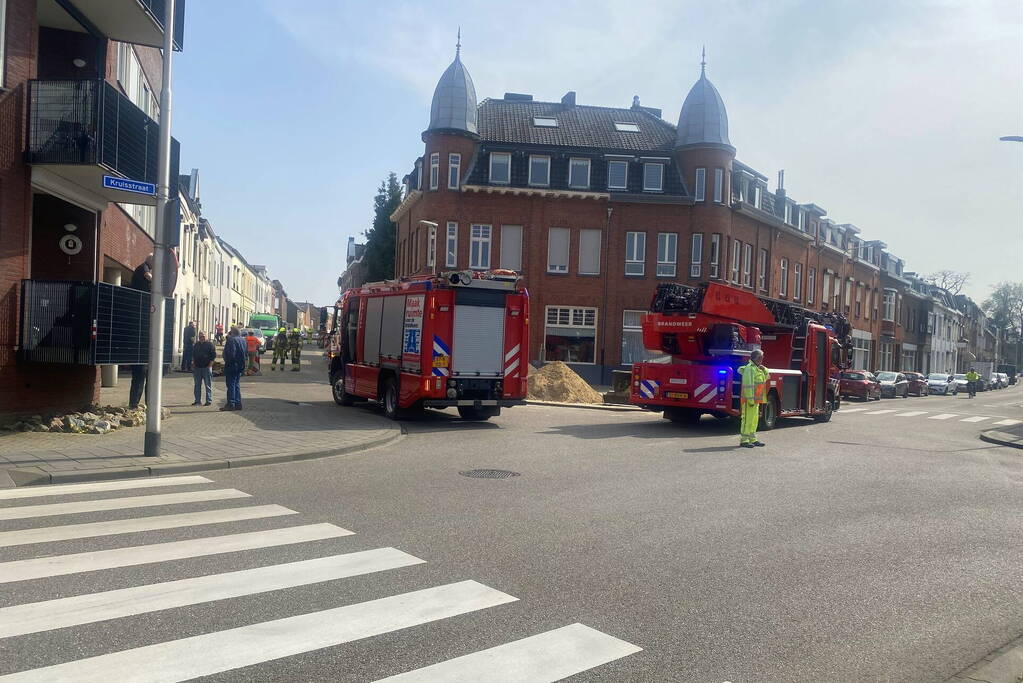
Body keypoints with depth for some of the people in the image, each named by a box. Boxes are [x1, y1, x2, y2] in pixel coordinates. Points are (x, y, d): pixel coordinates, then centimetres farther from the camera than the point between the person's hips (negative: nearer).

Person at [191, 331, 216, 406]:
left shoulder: (210, 344, -1)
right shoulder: (196, 344, 14)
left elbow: (214, 354, -4)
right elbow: (193, 354, 22)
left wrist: (210, 363, -10)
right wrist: (193, 362, 10)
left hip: (207, 367, -5)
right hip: (197, 367, 5)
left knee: (208, 385, -3)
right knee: (197, 385, 9)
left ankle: (209, 401, 0)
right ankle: (198, 401, 15)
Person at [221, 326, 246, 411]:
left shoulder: (232, 340, -16)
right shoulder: (243, 340, 10)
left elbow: (231, 354, -22)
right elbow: (246, 353, 16)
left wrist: (227, 360, -8)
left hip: (232, 366, -8)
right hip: (240, 366, 8)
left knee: (231, 385, -4)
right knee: (237, 385, 15)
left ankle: (231, 404, -4)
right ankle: (238, 403, 16)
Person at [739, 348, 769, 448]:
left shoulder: (757, 368, 16)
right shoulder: (750, 368, -15)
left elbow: (766, 377, 24)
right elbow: (748, 385, -21)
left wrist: (764, 370, 4)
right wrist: (751, 400, -24)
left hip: (756, 399, 10)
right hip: (750, 399, -10)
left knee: (754, 419, 15)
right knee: (747, 419, -8)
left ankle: (752, 439, 23)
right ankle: (744, 440, -5)